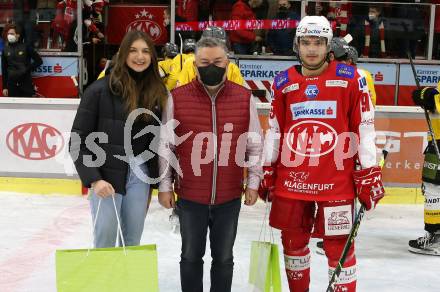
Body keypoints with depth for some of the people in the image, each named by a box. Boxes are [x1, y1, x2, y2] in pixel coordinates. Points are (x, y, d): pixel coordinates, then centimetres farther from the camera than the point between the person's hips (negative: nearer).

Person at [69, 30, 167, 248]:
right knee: (105, 240, 2)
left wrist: (155, 179, 4)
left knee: (133, 240, 12)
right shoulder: (100, 89, -9)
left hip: (140, 175, 4)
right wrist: (93, 179, -15)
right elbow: (78, 141, -8)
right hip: (106, 175, -3)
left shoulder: (158, 92, 3)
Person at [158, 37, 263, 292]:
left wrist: (253, 183, 5)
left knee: (224, 258, 14)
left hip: (230, 197, 1)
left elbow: (255, 144, 6)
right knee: (191, 257, 13)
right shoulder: (177, 97, -4)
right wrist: (165, 186, 2)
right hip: (190, 196, 0)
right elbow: (165, 145, 1)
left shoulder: (245, 97, -1)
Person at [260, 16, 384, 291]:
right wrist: (267, 171, 11)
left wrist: (370, 173, -4)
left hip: (336, 179, -3)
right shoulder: (283, 82, 6)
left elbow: (365, 127, -2)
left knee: (338, 246, 2)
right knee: (293, 241, 15)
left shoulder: (350, 78, -3)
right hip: (291, 178, 3)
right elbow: (274, 131, 12)